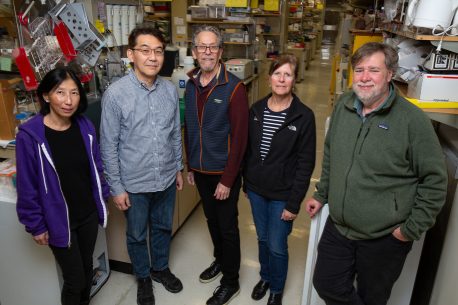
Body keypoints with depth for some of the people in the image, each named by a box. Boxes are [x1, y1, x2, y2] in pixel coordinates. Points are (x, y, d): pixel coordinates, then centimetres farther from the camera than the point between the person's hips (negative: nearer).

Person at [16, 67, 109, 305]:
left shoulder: (85, 126, -5)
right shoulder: (30, 135, -19)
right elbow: (27, 186, -12)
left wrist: (103, 198, 9)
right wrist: (36, 225, -8)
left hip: (89, 214, 4)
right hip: (59, 220, -4)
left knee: (87, 269, 22)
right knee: (74, 280, 9)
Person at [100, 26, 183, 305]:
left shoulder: (171, 90, -5)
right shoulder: (116, 94, -17)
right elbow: (109, 145, -11)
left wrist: (179, 168, 11)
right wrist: (116, 187, -9)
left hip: (166, 179, 4)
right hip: (134, 183, -3)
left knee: (163, 228, 23)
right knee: (137, 235, 18)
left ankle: (161, 268, 48)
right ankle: (143, 277, 43)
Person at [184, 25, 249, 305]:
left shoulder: (234, 87, -16)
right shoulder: (191, 85, 3)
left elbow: (239, 137, -17)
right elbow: (189, 129, 9)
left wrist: (227, 179, -17)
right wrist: (190, 166, 10)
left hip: (224, 172, -5)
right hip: (200, 170, 6)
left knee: (227, 226, 8)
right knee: (212, 220, 22)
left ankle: (231, 282, 28)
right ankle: (220, 260, 46)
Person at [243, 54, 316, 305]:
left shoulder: (303, 116, -15)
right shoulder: (256, 109, -2)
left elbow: (305, 164, -14)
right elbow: (248, 149, 7)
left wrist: (294, 203, -14)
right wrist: (246, 182, 10)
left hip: (282, 194, -4)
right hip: (256, 189, 4)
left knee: (277, 246, 9)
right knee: (262, 238, 21)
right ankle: (265, 276, 47)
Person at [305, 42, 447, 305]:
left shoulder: (413, 120, -17)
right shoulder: (343, 106, -1)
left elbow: (435, 180, -11)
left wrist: (412, 228, -10)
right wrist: (322, 195, 15)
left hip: (384, 239, -4)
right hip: (338, 227, 5)